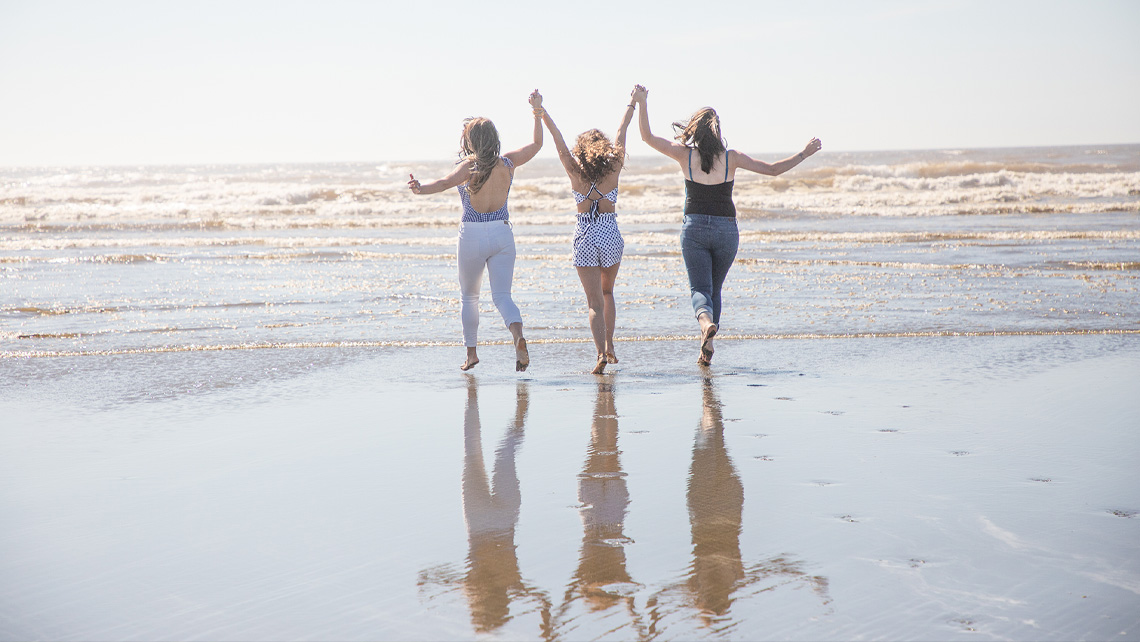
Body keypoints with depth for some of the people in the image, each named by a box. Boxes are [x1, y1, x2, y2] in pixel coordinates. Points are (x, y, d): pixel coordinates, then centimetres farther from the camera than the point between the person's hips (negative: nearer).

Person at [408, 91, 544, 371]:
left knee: (469, 297, 16)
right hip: (503, 234, 3)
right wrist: (538, 112, 16)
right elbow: (537, 143, 12)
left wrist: (421, 188, -42)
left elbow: (444, 183, -31)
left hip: (472, 236, -3)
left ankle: (471, 353, 23)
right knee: (502, 295, 1)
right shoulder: (507, 163, -1)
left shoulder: (469, 167, -13)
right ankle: (518, 336, -27)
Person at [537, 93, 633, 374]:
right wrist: (632, 105, 21)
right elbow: (621, 134, 8)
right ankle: (609, 345, 20)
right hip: (611, 236, 1)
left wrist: (541, 111, 12)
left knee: (595, 302, 0)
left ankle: (602, 353, -16)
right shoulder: (613, 168, -5)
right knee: (607, 292, 25)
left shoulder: (576, 172, -6)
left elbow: (558, 139, 2)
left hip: (585, 239, -1)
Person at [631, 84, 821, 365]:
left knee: (700, 288, -1)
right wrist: (804, 154, 10)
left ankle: (706, 320, -35)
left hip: (694, 229, -1)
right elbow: (772, 169, 0)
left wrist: (642, 104, 3)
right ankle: (707, 348, 12)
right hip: (726, 230, 1)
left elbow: (648, 137, 0)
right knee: (715, 289, 16)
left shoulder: (685, 154, -5)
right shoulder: (731, 157, -4)